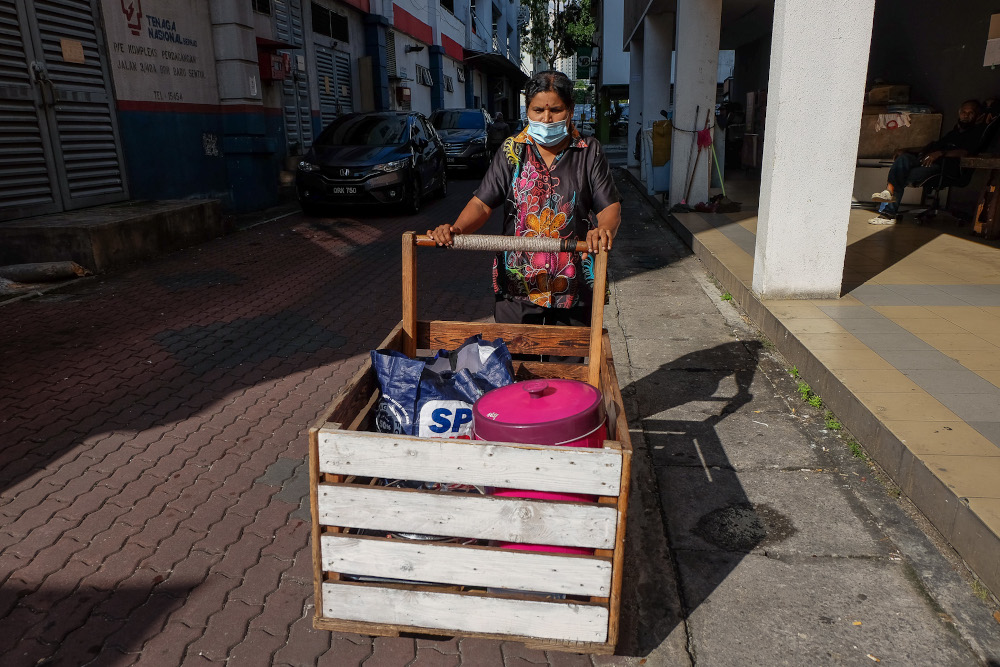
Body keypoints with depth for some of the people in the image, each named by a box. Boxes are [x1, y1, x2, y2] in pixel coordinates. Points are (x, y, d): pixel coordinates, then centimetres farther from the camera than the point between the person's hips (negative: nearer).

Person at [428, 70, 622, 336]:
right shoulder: (512, 151, 3)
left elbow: (610, 206, -1)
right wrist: (456, 229, -22)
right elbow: (482, 203, -2)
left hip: (573, 285, 0)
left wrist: (605, 229, -25)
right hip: (517, 284, 0)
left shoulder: (589, 152, 2)